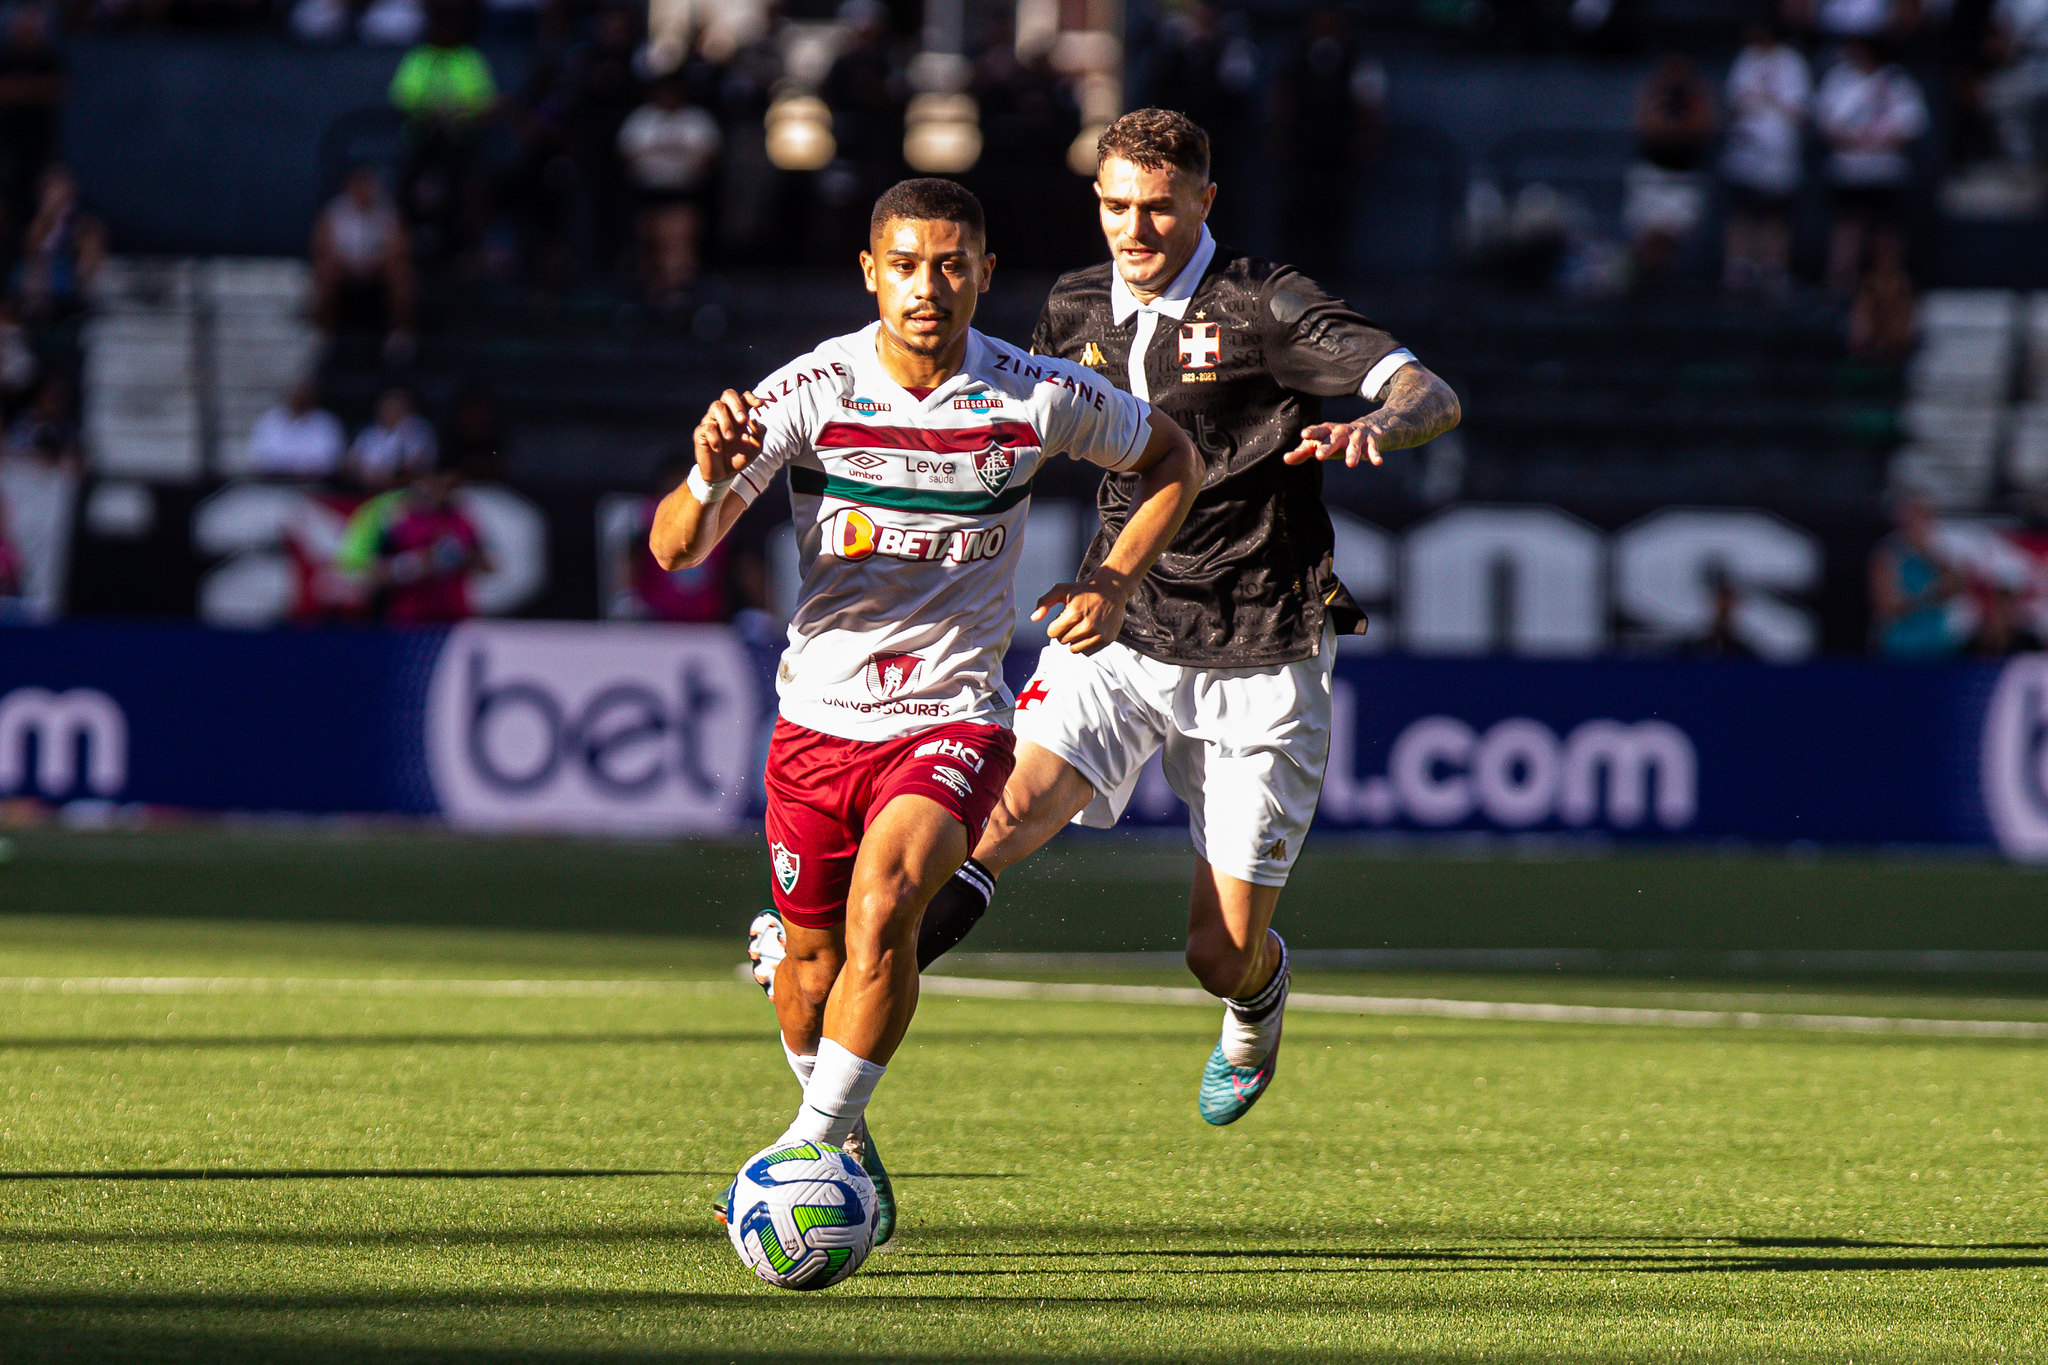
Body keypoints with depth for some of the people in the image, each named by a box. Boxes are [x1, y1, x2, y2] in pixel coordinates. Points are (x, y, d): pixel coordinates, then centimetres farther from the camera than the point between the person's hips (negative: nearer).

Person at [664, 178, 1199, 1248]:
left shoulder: (1042, 398, -8)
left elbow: (1167, 457, 13)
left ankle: (811, 1149, -20)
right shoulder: (812, 392, -12)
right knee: (811, 961, 11)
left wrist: (1115, 580, -2)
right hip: (821, 717, 2)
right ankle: (845, 1131, 41)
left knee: (883, 903, -27)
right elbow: (674, 549, -18)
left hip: (955, 720, -2)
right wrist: (711, 477, -40)